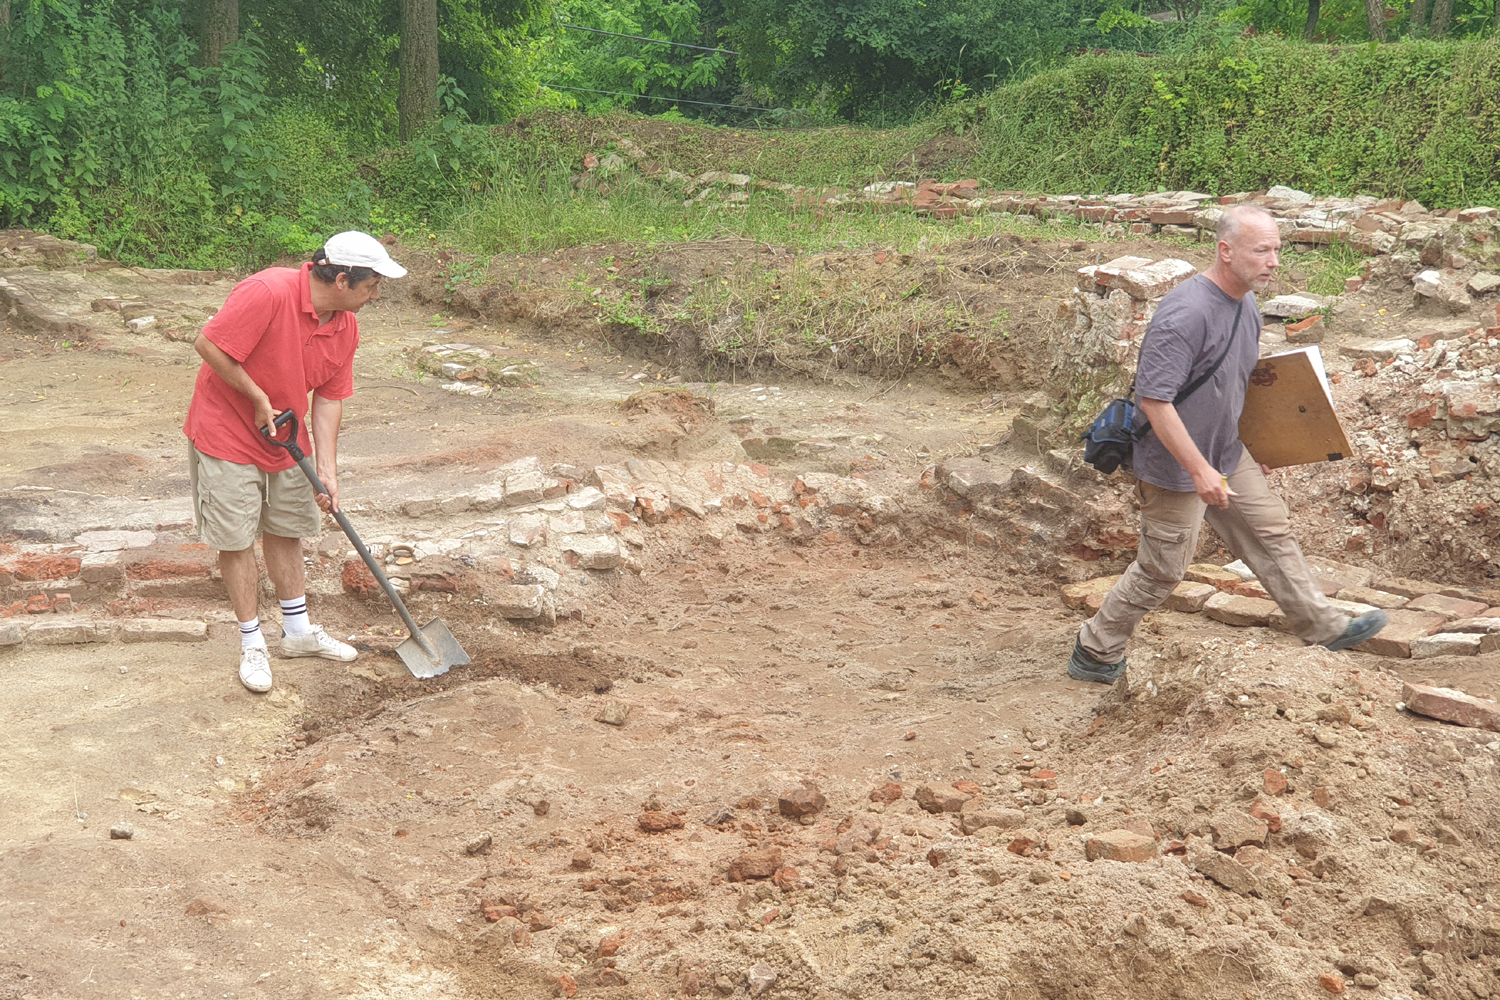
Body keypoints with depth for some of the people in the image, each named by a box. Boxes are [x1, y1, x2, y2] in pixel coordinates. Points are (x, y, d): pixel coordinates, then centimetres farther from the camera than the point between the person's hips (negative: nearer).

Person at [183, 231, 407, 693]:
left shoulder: (345, 326, -5)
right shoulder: (268, 292, -29)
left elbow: (329, 397, 0)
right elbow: (209, 345, -27)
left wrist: (327, 471, -6)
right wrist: (260, 399, -21)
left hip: (285, 440, 7)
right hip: (227, 433, -7)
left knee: (286, 531, 16)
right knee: (236, 538, 1)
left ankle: (298, 630, 31)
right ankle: (252, 643, 15)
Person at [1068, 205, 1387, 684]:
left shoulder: (1247, 306, 3)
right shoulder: (1186, 313, -28)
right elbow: (1154, 399, -30)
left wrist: (1252, 449, 23)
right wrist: (1200, 471, -29)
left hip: (1228, 455, 9)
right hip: (1176, 465, -8)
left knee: (1272, 532, 14)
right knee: (1162, 569, 3)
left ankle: (1325, 627, 28)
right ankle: (1094, 654, 19)